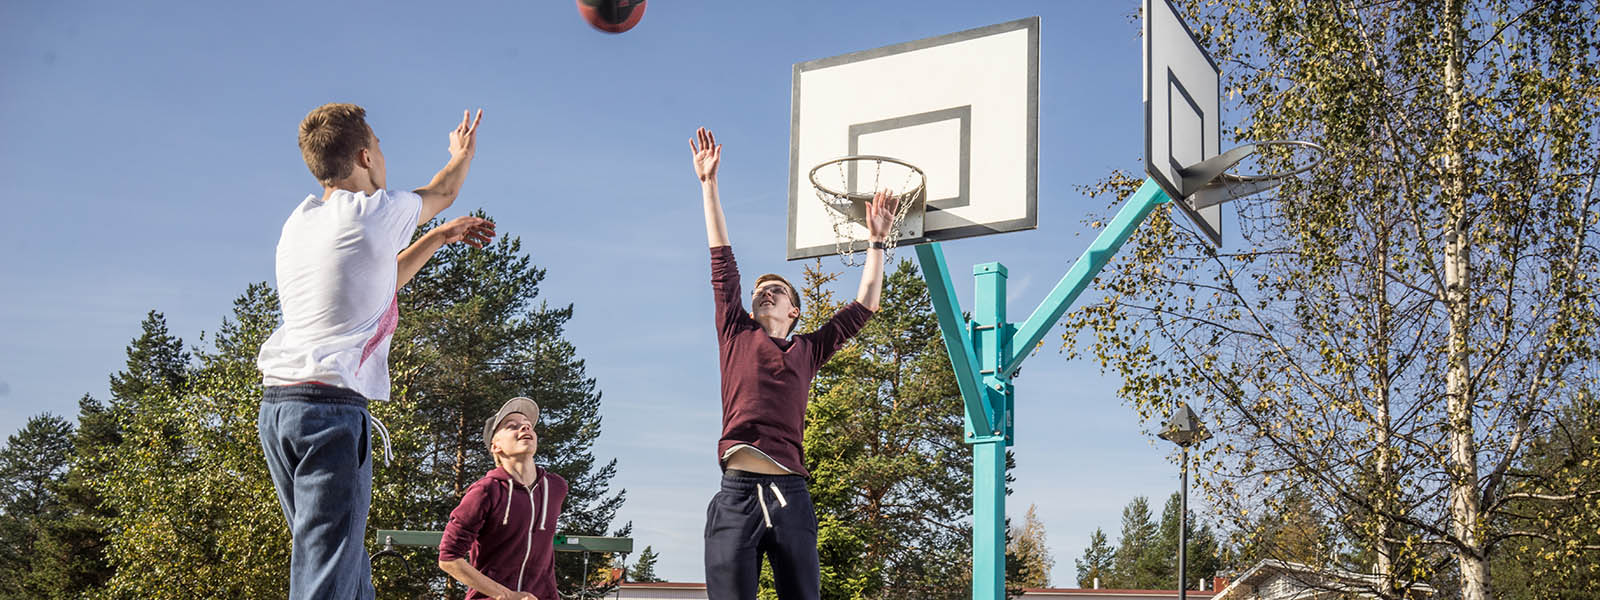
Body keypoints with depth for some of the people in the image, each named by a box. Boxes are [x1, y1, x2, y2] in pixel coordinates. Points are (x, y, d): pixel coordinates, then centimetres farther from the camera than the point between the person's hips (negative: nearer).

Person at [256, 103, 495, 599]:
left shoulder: (299, 221, 17)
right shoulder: (375, 212, -3)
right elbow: (442, 193, 18)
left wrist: (441, 237, 37)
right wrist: (463, 153, 39)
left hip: (275, 404, 8)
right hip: (333, 407, -8)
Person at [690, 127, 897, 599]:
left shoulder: (807, 350, 17)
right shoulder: (737, 337, 15)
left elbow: (864, 307, 23)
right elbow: (722, 262, 15)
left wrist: (876, 242, 26)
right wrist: (708, 184, 16)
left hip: (790, 497, 1)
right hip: (737, 494, -1)